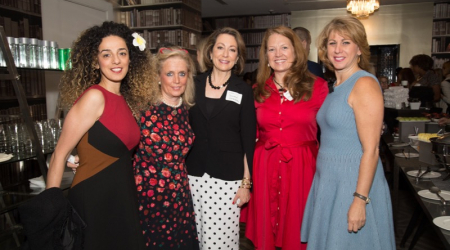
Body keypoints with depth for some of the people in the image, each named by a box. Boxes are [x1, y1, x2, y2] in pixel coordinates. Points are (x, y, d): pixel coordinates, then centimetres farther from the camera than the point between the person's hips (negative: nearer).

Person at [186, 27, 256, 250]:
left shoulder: (244, 91, -1)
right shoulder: (194, 85, 4)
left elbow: (248, 140, -1)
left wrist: (246, 182, -3)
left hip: (228, 178, -2)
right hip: (194, 174, 2)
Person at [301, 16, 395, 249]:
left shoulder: (364, 84, -15)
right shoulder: (336, 85, 10)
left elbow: (371, 150, -19)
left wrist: (359, 200, -20)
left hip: (353, 184, -8)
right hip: (328, 181, 8)